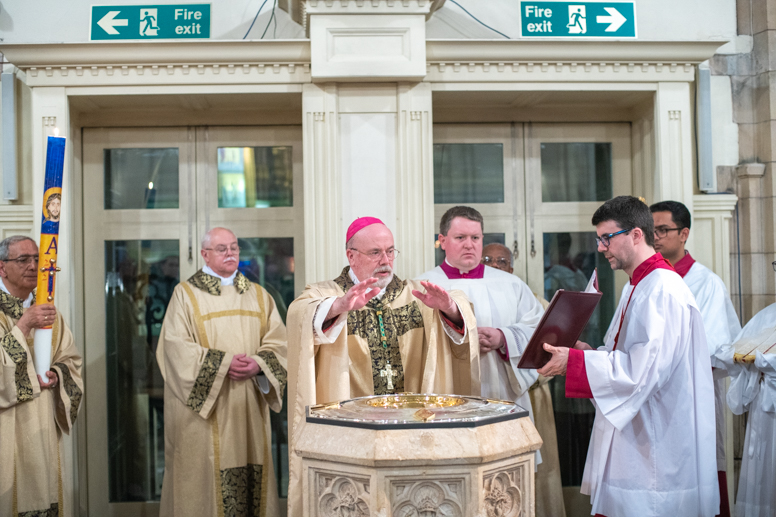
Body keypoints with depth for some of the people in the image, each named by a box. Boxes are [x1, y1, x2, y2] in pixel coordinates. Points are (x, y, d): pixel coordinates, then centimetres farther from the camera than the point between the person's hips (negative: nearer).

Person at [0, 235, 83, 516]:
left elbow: (70, 360, 13)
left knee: (45, 491, 5)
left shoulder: (48, 310, 13)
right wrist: (24, 325, -22)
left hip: (43, 426, 5)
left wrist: (56, 374, -7)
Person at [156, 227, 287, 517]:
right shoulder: (186, 294, 3)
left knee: (251, 473, 2)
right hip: (204, 407, -3)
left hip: (250, 408, 3)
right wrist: (223, 362, -16)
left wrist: (258, 364, -14)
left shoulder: (259, 296, 14)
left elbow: (278, 343, 6)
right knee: (206, 471, -4)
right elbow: (177, 346, -8)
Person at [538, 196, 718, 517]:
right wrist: (590, 352, 5)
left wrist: (574, 361, -20)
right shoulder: (639, 286, 16)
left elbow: (645, 367, -24)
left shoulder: (663, 290, -17)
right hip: (632, 435, 10)